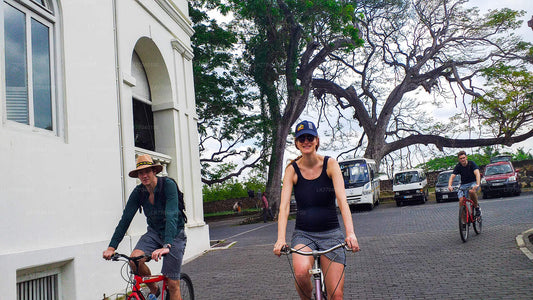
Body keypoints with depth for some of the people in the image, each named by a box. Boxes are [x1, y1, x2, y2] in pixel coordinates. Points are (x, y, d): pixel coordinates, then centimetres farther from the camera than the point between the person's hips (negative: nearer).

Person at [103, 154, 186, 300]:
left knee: (173, 284, -7)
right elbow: (126, 218, -10)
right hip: (154, 233, 4)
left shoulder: (168, 185, -23)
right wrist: (112, 247, -20)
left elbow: (171, 215, -34)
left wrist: (166, 246, -46)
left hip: (174, 234, -4)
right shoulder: (138, 192, -8)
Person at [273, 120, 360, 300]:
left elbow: (342, 199, -15)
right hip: (303, 234, 0)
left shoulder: (330, 164, -4)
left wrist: (350, 233, -30)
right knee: (301, 272, -30)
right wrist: (281, 239, -28)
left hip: (331, 234, 0)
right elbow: (284, 206, -13)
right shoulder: (292, 170, -3)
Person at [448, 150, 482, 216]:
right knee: (461, 201, -18)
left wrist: (477, 184, -44)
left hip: (473, 182, -2)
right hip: (463, 184, 3)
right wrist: (449, 185, -35)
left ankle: (477, 206, -13)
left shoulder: (471, 163, -12)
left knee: (471, 191, -37)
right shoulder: (458, 166, -4)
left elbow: (477, 173, -26)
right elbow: (452, 176, -13)